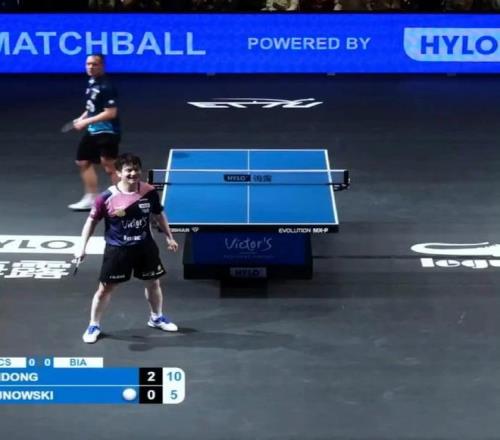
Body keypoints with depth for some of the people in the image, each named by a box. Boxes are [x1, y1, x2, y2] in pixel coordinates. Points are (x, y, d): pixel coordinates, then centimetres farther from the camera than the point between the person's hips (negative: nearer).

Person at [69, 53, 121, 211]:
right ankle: (91, 199, 27)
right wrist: (82, 118, 7)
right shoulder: (92, 82, 7)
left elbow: (111, 113, -24)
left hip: (107, 132, -10)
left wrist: (87, 121, -21)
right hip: (92, 132, 10)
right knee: (83, 162, 17)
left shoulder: (106, 87, -20)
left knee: (109, 167, -9)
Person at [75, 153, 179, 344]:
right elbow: (92, 221, -5)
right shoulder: (107, 197, -17)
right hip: (117, 249, -3)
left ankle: (157, 318, 42)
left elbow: (159, 216, 10)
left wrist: (169, 238, 14)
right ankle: (94, 326, 20)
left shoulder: (149, 192, -8)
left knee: (153, 283, 17)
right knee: (105, 288, 2)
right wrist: (82, 247, -9)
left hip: (145, 246, 3)